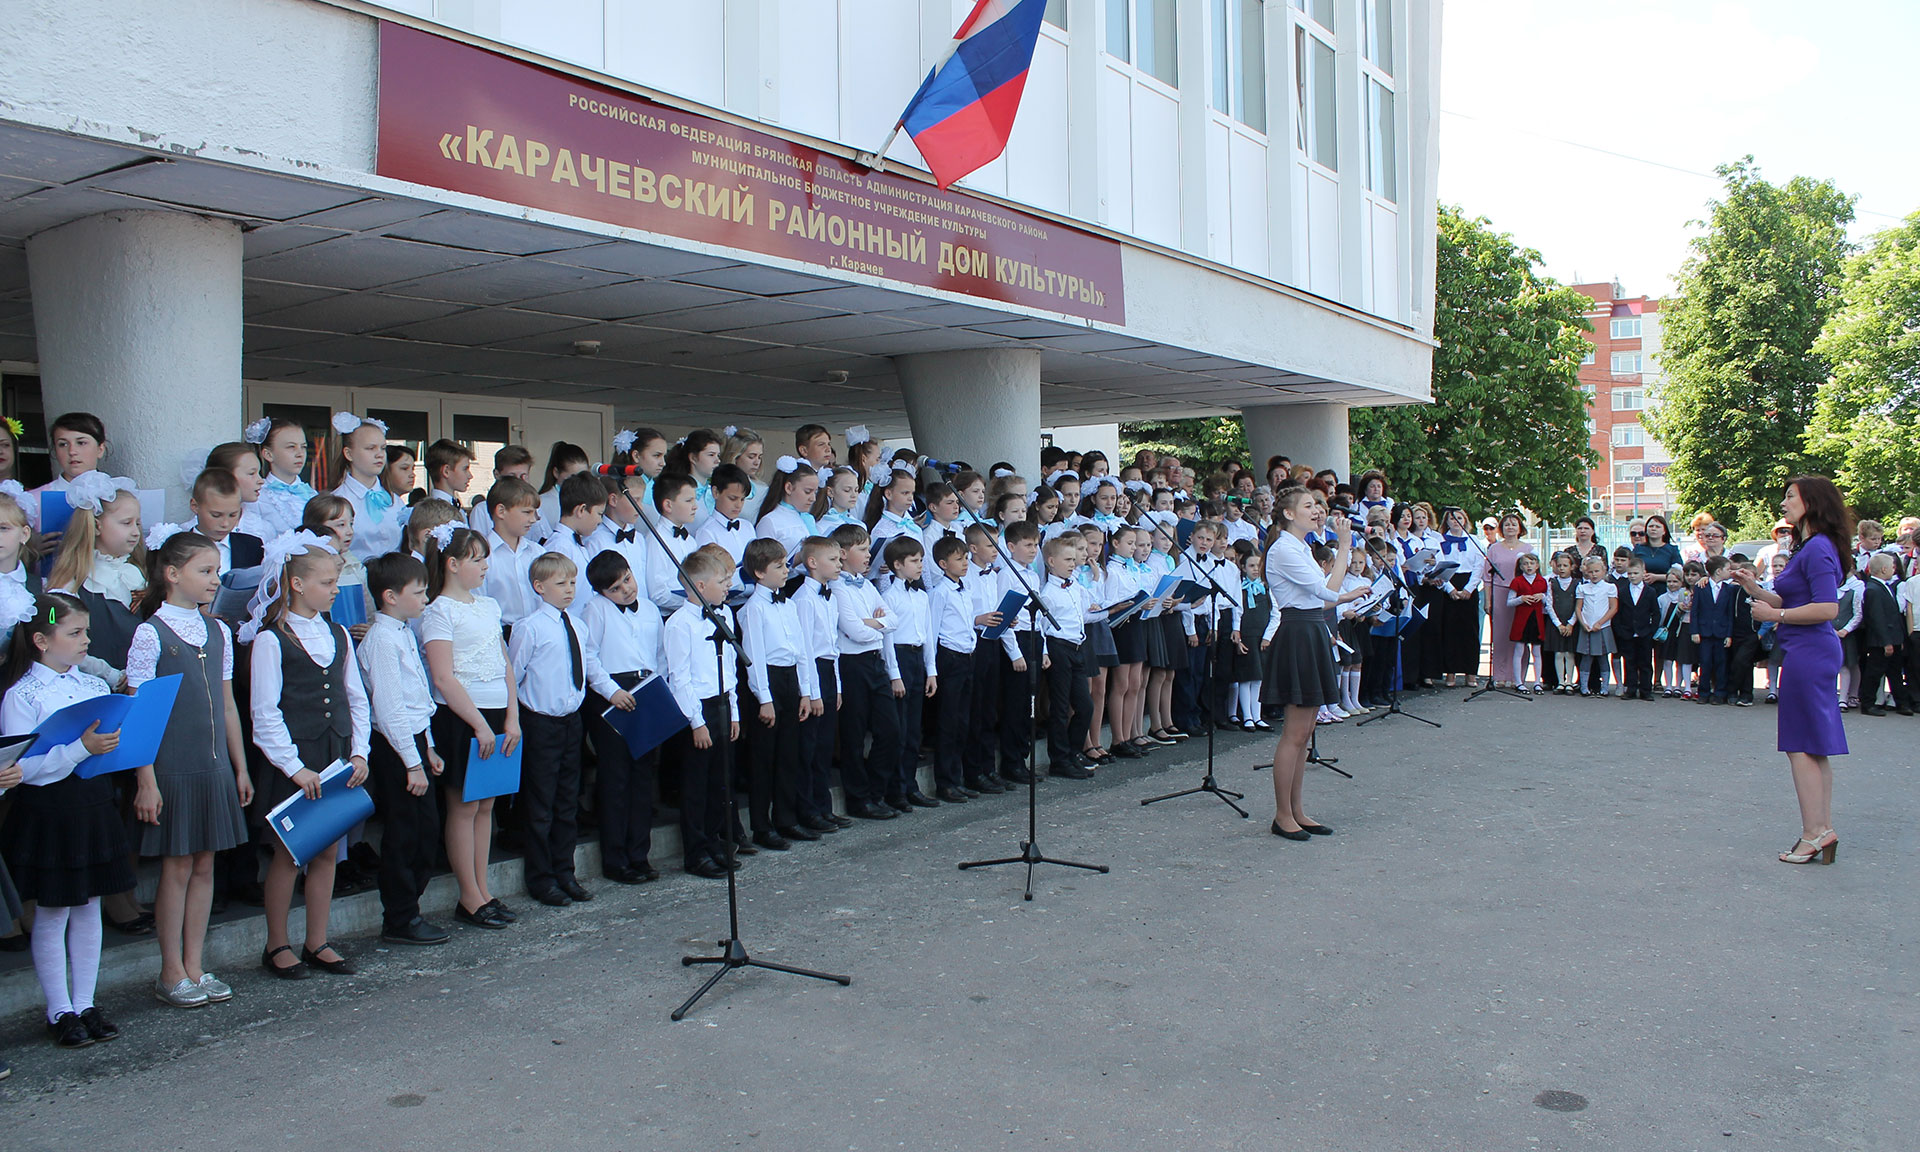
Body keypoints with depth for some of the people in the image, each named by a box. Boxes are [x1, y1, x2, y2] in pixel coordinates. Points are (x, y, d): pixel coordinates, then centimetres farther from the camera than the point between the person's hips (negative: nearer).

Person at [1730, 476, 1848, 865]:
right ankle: (1823, 828, 18)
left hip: (1808, 653, -11)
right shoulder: (1810, 547, 15)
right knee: (1816, 745, 13)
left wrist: (1776, 615, -16)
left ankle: (1814, 832, 0)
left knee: (1802, 744, -4)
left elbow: (1827, 608, -24)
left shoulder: (1817, 548, -16)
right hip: (1812, 651, 11)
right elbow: (1790, 600, 17)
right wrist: (1755, 589, 8)